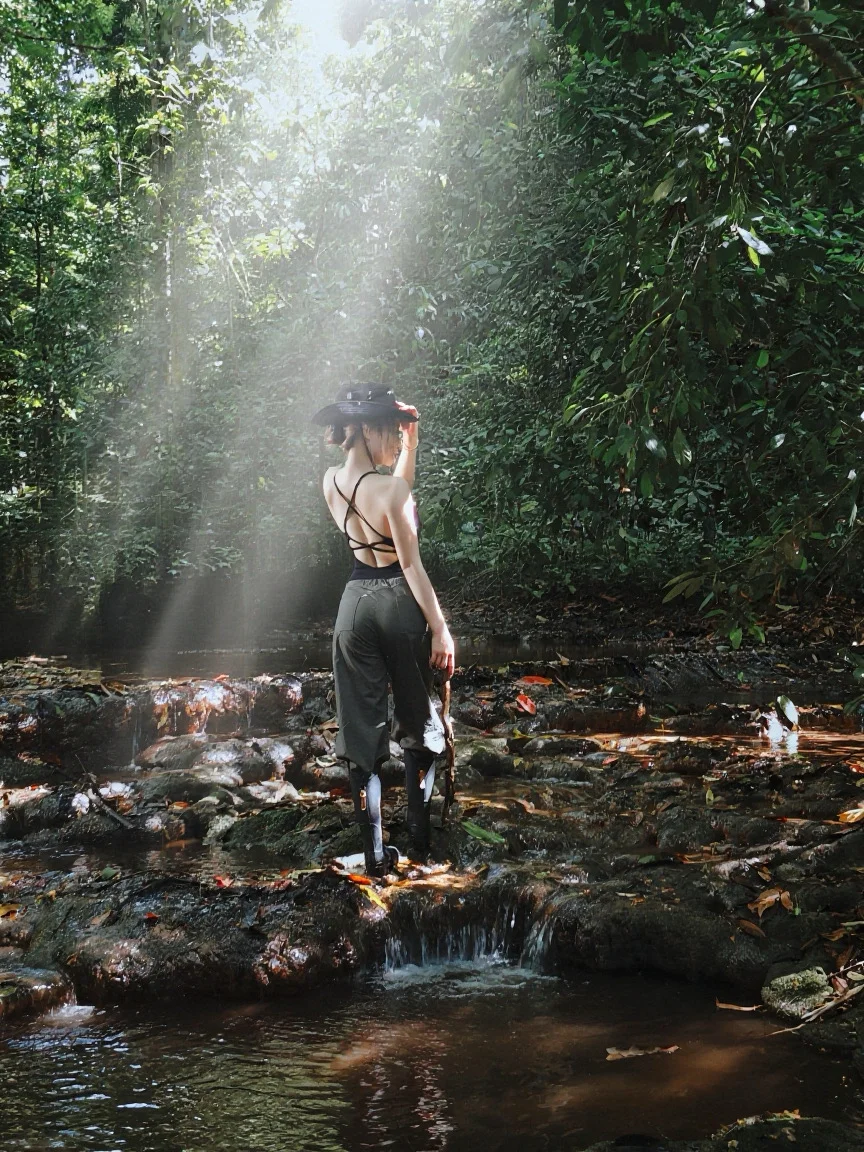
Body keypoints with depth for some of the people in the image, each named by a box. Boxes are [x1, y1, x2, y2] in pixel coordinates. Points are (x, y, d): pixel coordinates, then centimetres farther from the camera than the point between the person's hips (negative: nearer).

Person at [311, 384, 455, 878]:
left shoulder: (332, 483, 2)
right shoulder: (388, 489, -18)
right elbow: (412, 564, -16)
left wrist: (411, 442, 13)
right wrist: (440, 628, -10)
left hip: (356, 605, 5)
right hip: (400, 603, -5)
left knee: (363, 729, 7)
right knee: (419, 723, 14)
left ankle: (376, 853, 10)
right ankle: (422, 837, 22)